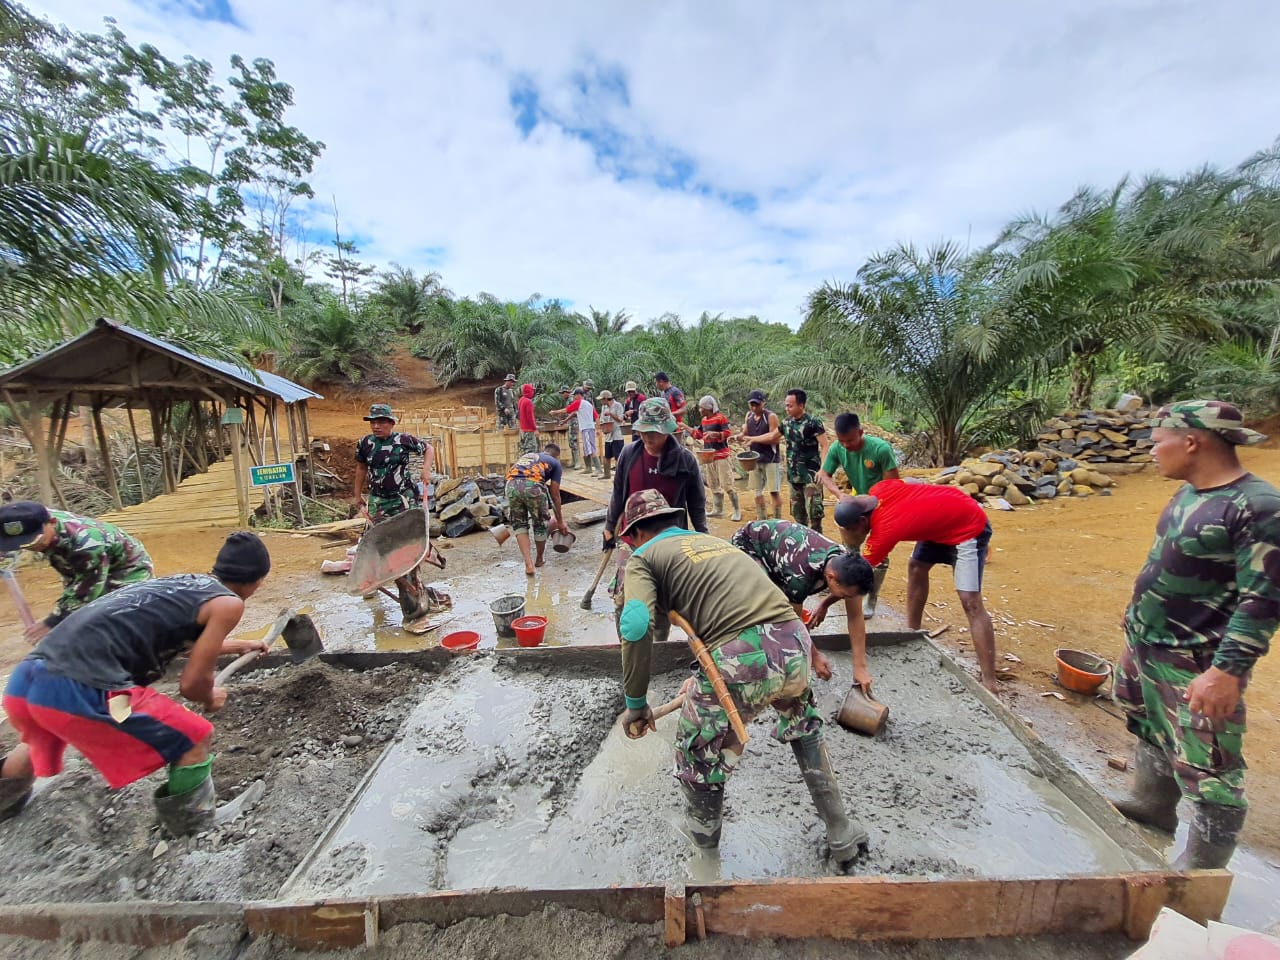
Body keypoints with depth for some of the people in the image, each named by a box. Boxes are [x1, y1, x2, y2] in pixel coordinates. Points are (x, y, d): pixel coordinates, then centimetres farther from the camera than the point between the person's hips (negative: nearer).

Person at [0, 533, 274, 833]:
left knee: (47, 737, 43)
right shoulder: (228, 603, -5)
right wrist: (210, 700, 20)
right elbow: (192, 682, -3)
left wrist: (241, 645, 55)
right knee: (195, 739, 8)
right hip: (80, 691, -9)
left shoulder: (182, 583, 21)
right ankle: (190, 819, 25)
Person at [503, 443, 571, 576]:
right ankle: (539, 559, 37)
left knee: (519, 524, 19)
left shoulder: (526, 455, 38)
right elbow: (555, 495, 22)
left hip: (512, 484, 3)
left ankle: (528, 562, 8)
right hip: (533, 486, -3)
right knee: (540, 524, 19)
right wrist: (560, 521, 31)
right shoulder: (555, 463, 25)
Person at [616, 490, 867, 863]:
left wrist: (636, 702, 3)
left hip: (739, 658, -6)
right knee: (803, 726, 38)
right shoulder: (714, 540, 28)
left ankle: (704, 843, 49)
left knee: (699, 754, 25)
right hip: (794, 640, 6)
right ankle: (842, 835, 50)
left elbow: (636, 625, -8)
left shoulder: (643, 557, 10)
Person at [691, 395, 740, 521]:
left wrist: (715, 434, -31)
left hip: (721, 455, -8)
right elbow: (699, 434, 20)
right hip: (708, 455, 8)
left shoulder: (721, 418, -11)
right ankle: (718, 509, 22)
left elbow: (727, 433, -17)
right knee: (713, 484, 12)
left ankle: (737, 510, 0)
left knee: (727, 484, -8)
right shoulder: (704, 420, 12)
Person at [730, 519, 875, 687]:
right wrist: (815, 657, -8)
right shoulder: (800, 575, -41)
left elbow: (855, 617, -8)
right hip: (747, 542, -7)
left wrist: (860, 667, -8)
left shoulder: (846, 564, -20)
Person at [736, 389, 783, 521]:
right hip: (754, 458, 6)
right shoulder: (749, 415, 6)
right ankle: (761, 520, 23)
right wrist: (740, 436, -8)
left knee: (774, 491, -1)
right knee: (757, 491, 11)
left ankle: (777, 521, 9)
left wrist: (753, 439, -19)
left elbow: (775, 439, -17)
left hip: (770, 459, -6)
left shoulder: (771, 416, -13)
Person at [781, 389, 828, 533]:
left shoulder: (813, 422, -14)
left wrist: (822, 469, -22)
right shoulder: (787, 422, 5)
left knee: (813, 512, -8)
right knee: (797, 512, 15)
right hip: (794, 475, 7)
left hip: (811, 474, -7)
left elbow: (825, 446, -15)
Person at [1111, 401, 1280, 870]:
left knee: (1207, 766, 5)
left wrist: (1227, 673, -23)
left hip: (1196, 665, -8)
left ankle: (1203, 866, 22)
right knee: (1152, 730, 24)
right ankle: (1152, 803, 45)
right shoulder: (1189, 492, 4)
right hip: (1145, 645, 8)